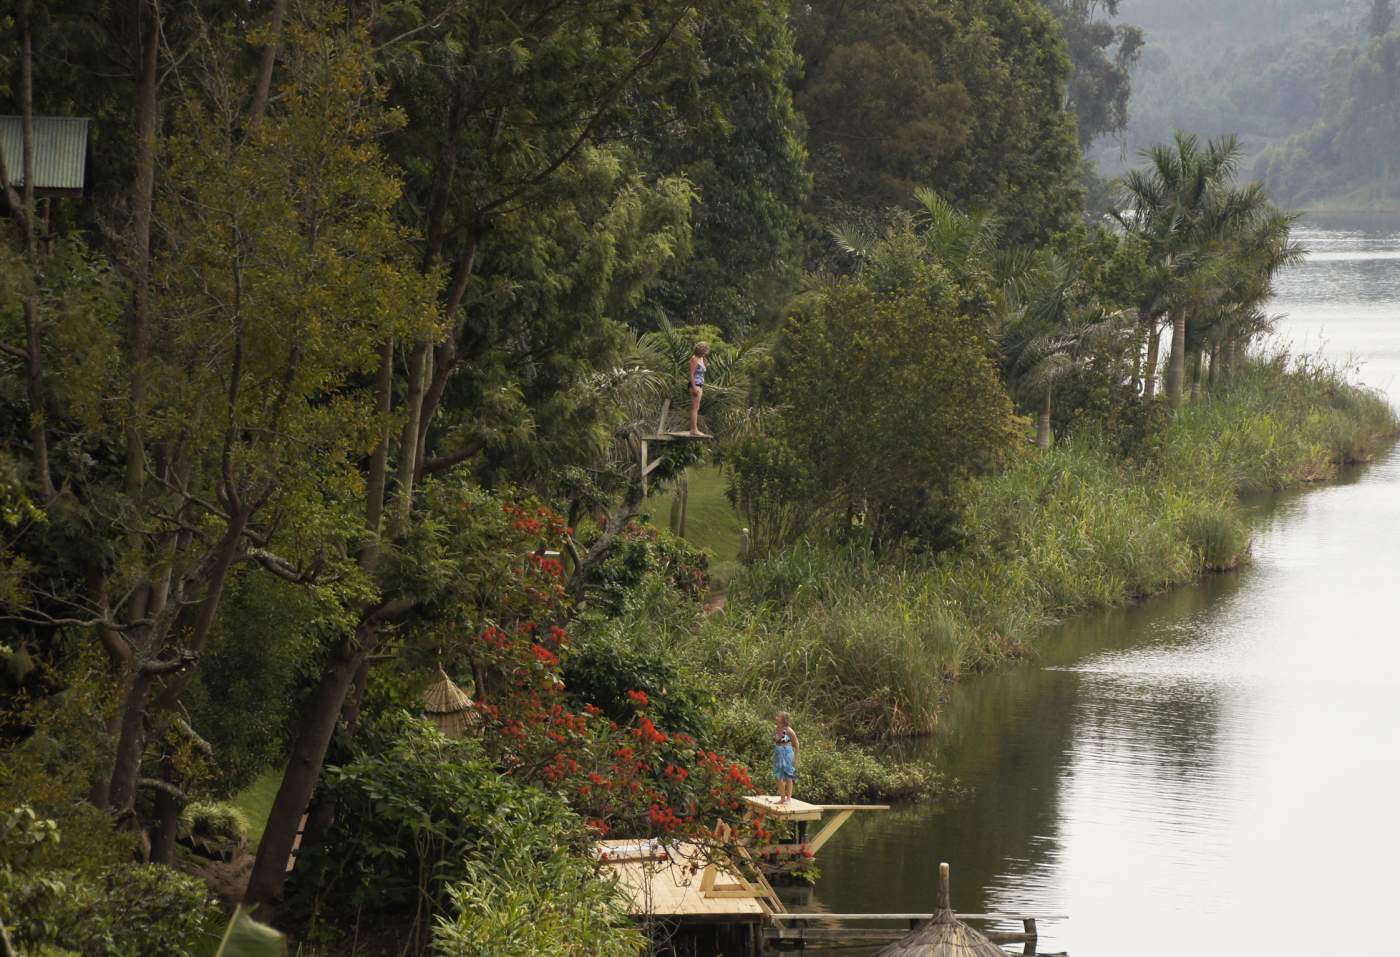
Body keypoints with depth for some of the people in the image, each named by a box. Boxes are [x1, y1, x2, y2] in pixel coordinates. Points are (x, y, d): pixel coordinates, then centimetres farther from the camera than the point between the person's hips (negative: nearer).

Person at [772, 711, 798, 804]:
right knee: (779, 778, 7)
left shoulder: (788, 730, -11)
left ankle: (788, 798, 3)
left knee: (788, 777, -2)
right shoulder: (776, 730, 5)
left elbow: (796, 744, -4)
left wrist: (796, 757, -3)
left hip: (787, 754, -6)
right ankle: (782, 798, 14)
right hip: (778, 755, 6)